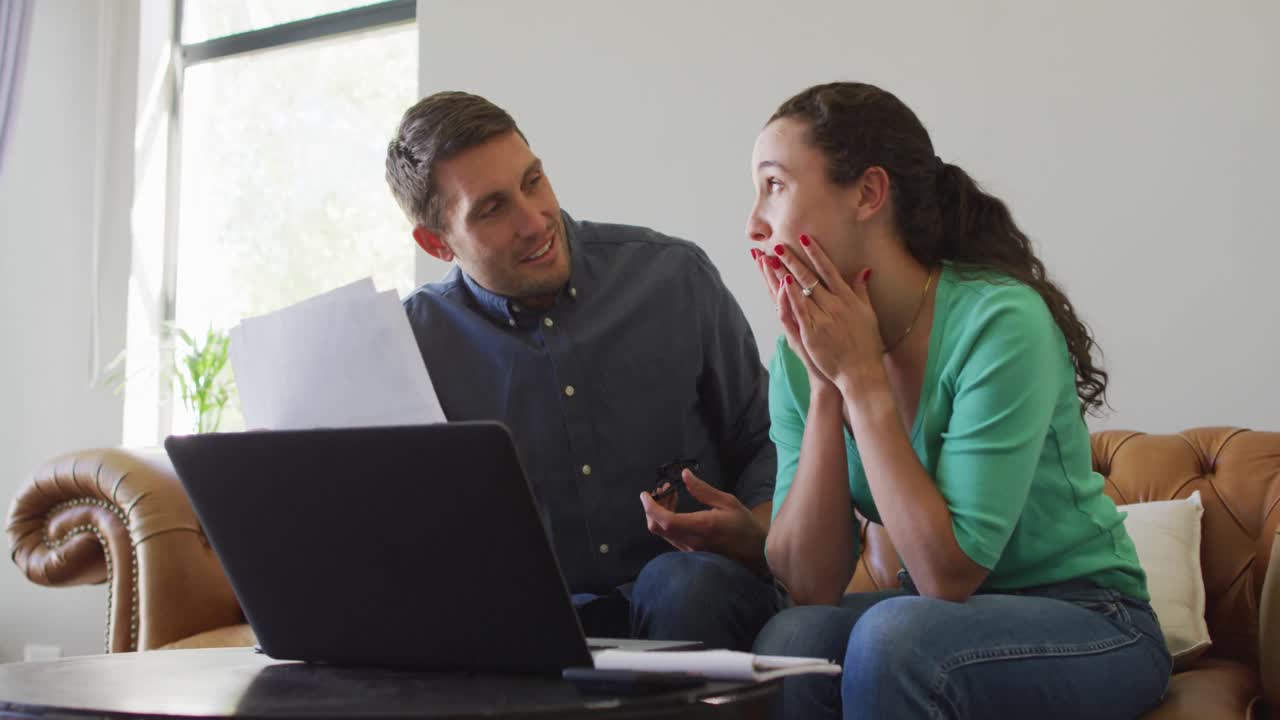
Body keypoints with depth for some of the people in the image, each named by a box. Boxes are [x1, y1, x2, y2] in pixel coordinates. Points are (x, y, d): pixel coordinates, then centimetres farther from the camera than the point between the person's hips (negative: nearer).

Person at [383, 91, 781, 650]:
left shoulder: (673, 276, 2)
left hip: (690, 603, 1)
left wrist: (753, 537, -12)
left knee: (681, 581, -34)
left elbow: (765, 443, 9)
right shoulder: (413, 341, 0)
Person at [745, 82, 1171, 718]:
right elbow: (811, 587, -11)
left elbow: (948, 575, -25)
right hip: (944, 615, 4)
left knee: (895, 637, -31)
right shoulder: (802, 351, -5)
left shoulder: (999, 320, -23)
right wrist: (825, 387, -19)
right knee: (789, 642, -26)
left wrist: (861, 378, -24)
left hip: (1087, 619, -4)